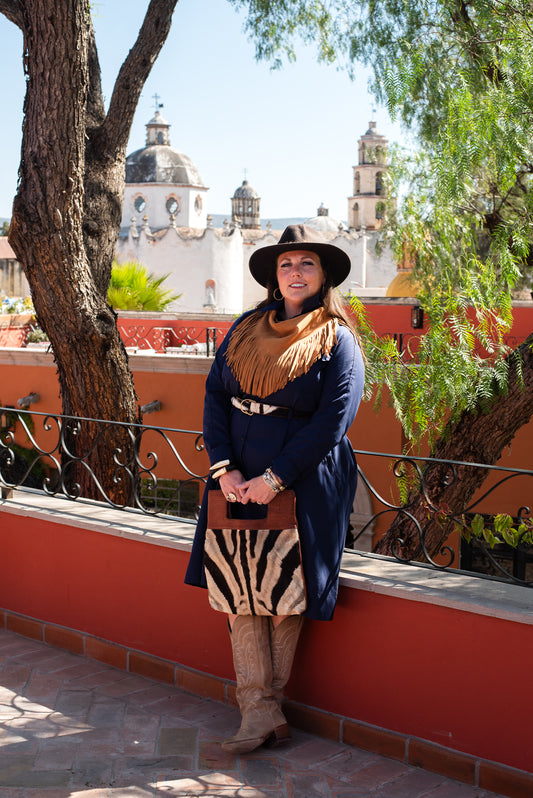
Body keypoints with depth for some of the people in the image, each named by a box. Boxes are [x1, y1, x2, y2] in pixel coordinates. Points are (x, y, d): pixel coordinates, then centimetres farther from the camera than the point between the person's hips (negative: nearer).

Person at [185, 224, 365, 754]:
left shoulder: (337, 341, -4)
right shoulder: (246, 329, 9)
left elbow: (331, 422, -12)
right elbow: (215, 397, 5)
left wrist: (274, 479, -16)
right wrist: (224, 468, -8)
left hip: (302, 484, -4)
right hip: (238, 479, 4)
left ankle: (263, 705, 15)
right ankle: (261, 712, 6)